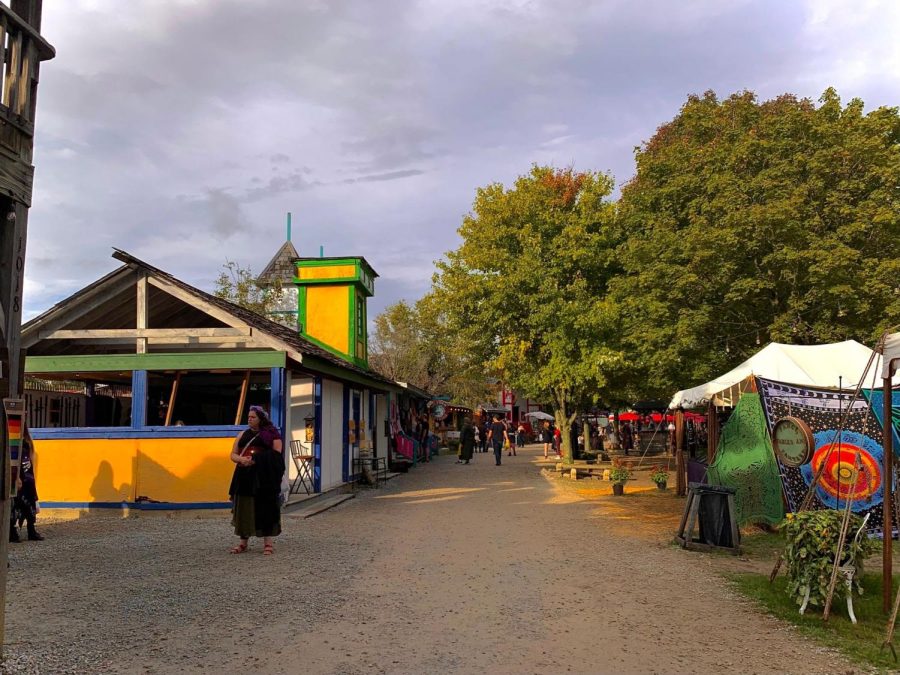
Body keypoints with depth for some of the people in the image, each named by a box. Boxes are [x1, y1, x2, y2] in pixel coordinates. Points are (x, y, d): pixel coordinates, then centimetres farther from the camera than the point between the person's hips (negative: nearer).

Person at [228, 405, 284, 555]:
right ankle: (244, 541, 15)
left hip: (264, 477, -5)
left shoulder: (271, 434, 1)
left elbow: (276, 456, -6)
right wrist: (241, 460, -9)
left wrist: (256, 460, -14)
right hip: (244, 475, 5)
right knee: (243, 508, 5)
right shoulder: (243, 434, 16)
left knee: (264, 507, -4)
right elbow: (233, 454, 14)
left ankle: (267, 543, 3)